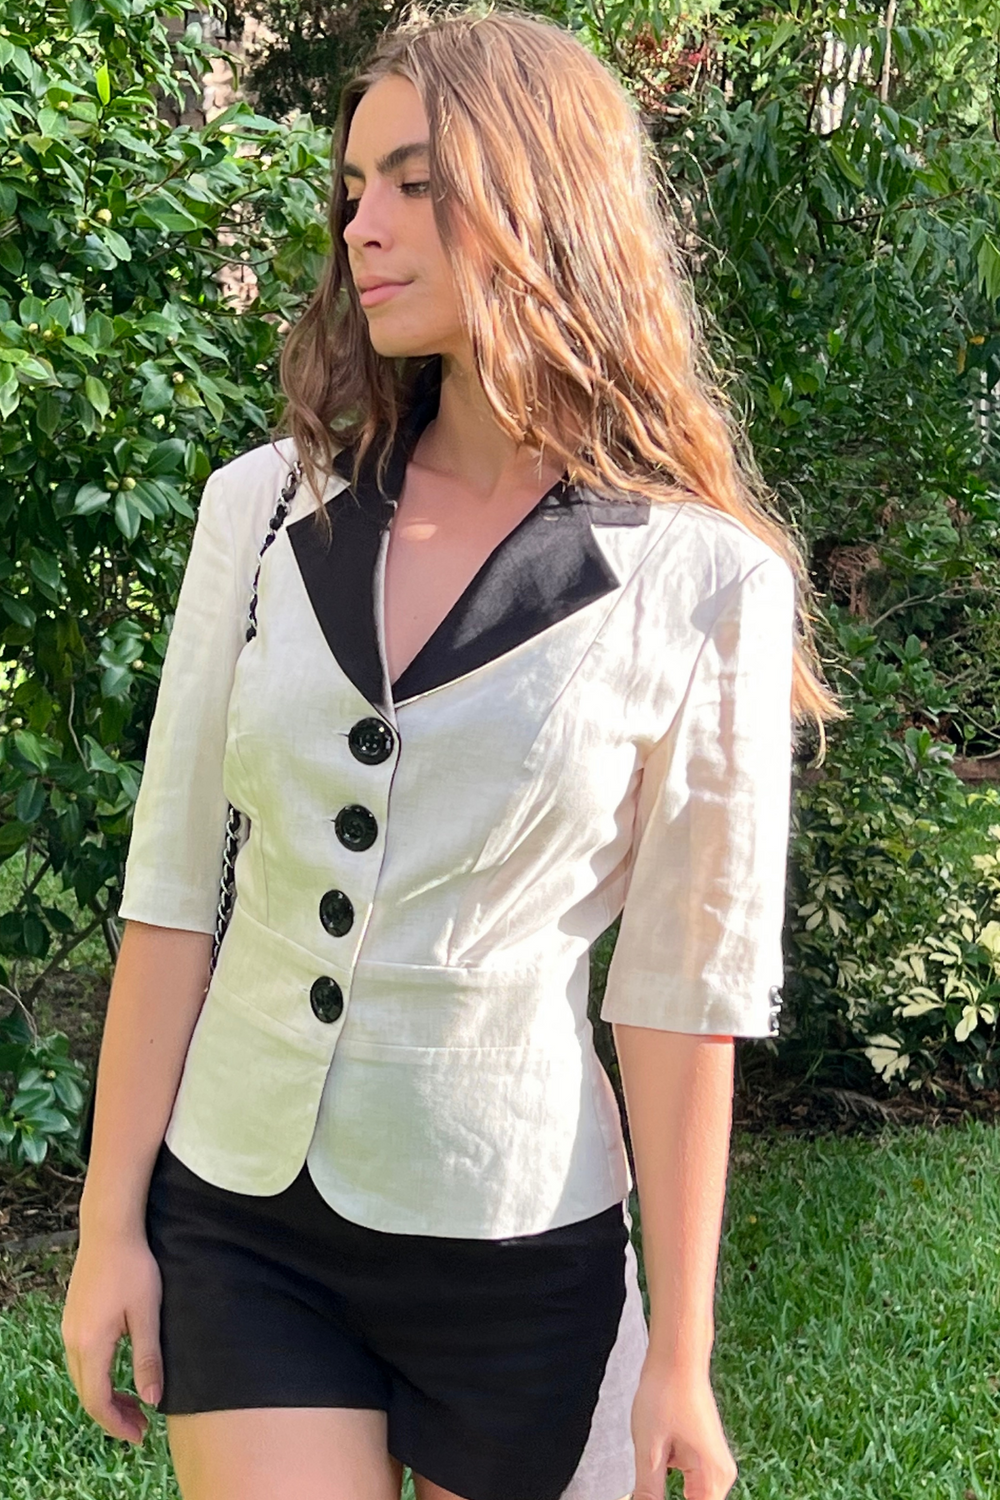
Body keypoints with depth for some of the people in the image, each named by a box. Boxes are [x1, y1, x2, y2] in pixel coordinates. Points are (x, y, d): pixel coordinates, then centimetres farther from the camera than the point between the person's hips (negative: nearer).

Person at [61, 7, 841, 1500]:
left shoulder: (703, 583, -9)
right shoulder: (269, 507, -1)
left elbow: (683, 990, -7)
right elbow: (174, 883, 0)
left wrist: (680, 1352, -3)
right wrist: (111, 1217, 1)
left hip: (514, 1244, -1)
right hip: (237, 1217, 2)